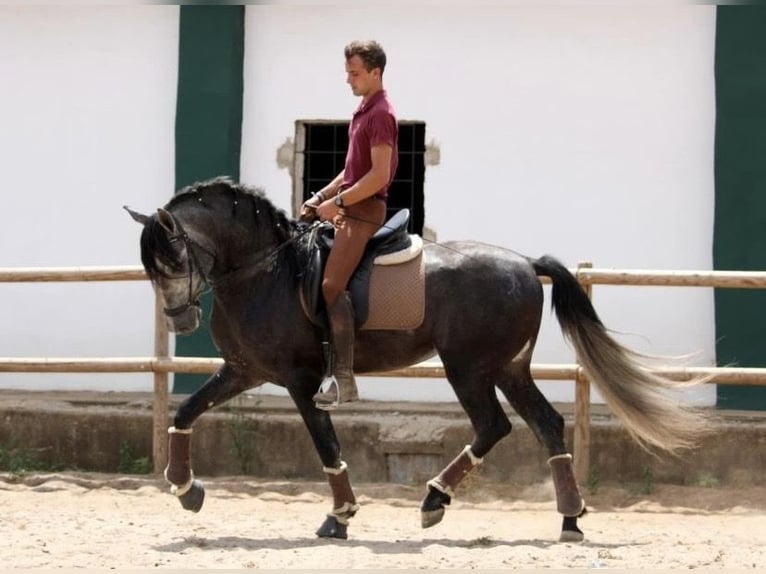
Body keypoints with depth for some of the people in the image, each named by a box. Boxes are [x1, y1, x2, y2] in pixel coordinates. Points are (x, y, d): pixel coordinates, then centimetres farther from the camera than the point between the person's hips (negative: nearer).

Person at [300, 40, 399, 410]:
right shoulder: (363, 112, 17)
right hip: (350, 210, 11)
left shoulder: (380, 115, -13)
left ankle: (344, 380, -24)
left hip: (364, 210, -11)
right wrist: (321, 198, 14)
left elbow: (379, 176, -20)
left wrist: (338, 202, -17)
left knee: (332, 285, -20)